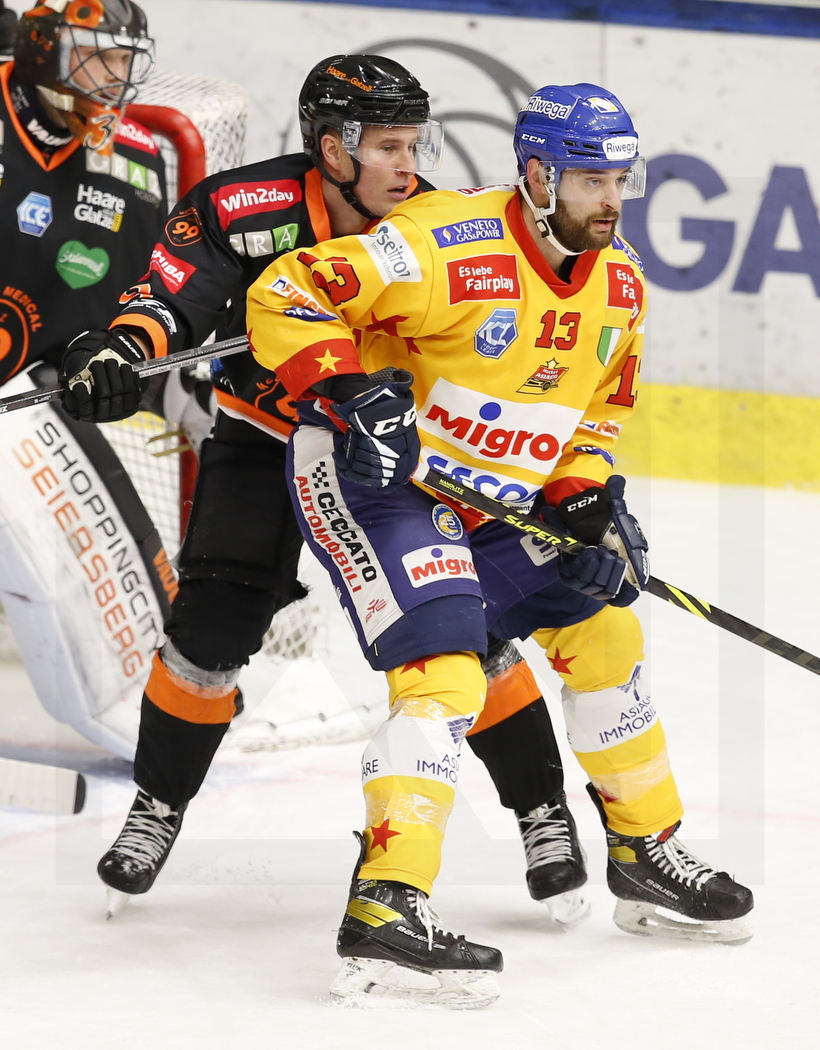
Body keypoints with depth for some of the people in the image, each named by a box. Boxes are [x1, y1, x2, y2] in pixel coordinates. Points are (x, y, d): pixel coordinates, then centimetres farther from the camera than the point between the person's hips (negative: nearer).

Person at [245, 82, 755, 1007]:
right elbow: (283, 298, -24)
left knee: (603, 633, 14)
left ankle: (646, 855, 31)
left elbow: (597, 409, 16)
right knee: (444, 670, -24)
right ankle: (385, 914, -29)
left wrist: (588, 501, -1)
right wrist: (350, 394, -34)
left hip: (489, 502, 9)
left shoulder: (619, 288, 1)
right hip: (367, 475, -9)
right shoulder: (446, 245, -25)